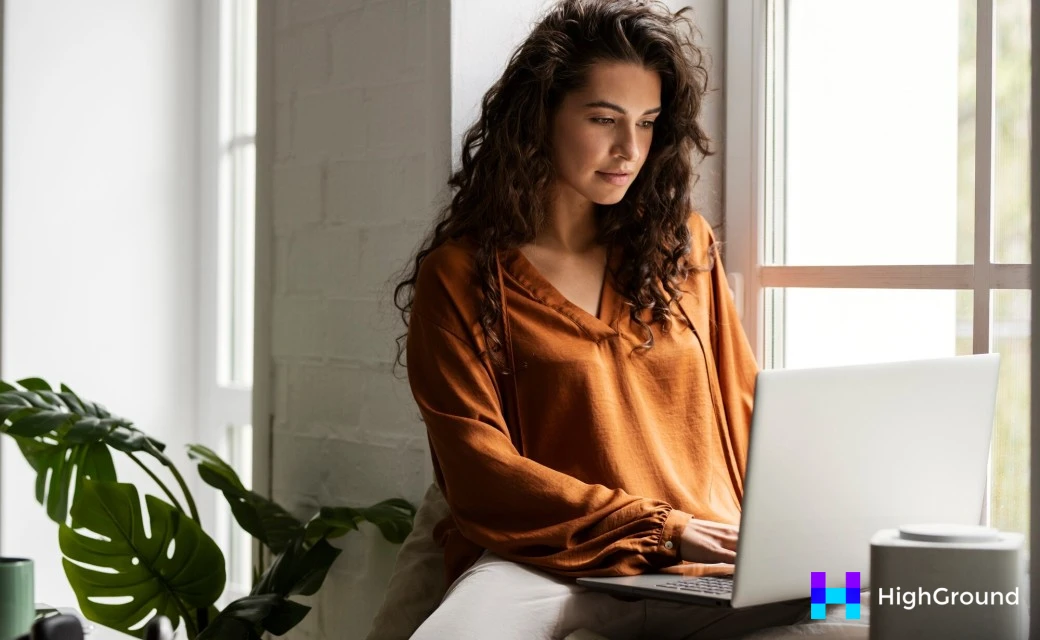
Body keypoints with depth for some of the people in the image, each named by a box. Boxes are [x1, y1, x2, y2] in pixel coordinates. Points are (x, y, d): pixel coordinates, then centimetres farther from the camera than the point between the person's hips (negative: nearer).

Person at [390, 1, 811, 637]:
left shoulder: (684, 245, 15)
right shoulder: (460, 274, 4)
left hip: (701, 572, 3)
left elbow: (745, 412, 19)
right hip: (544, 564, -3)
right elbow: (481, 472, -4)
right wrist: (664, 529, -14)